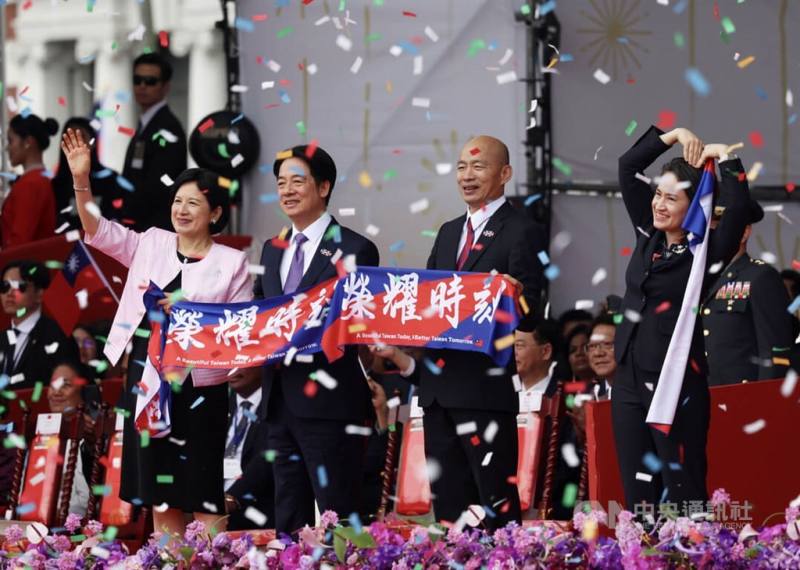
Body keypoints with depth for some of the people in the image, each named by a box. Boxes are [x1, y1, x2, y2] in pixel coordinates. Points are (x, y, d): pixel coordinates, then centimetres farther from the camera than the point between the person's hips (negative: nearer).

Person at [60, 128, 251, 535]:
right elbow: (97, 230, 1)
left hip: (199, 385, -4)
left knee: (203, 498, -4)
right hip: (147, 379, 4)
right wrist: (81, 180, -12)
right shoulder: (152, 245, 9)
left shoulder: (231, 262, 0)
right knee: (160, 499, 8)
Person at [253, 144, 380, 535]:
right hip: (280, 400, 7)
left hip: (328, 400, -7)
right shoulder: (273, 250, 17)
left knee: (337, 515, -6)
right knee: (288, 516, 10)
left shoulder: (355, 250, -4)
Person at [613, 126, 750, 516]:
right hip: (630, 382, 7)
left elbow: (736, 206, -24)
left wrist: (725, 158, -11)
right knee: (637, 496, 7)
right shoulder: (649, 236, 11)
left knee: (682, 497, -7)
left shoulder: (706, 252, -6)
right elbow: (628, 167, 14)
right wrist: (674, 136, 7)